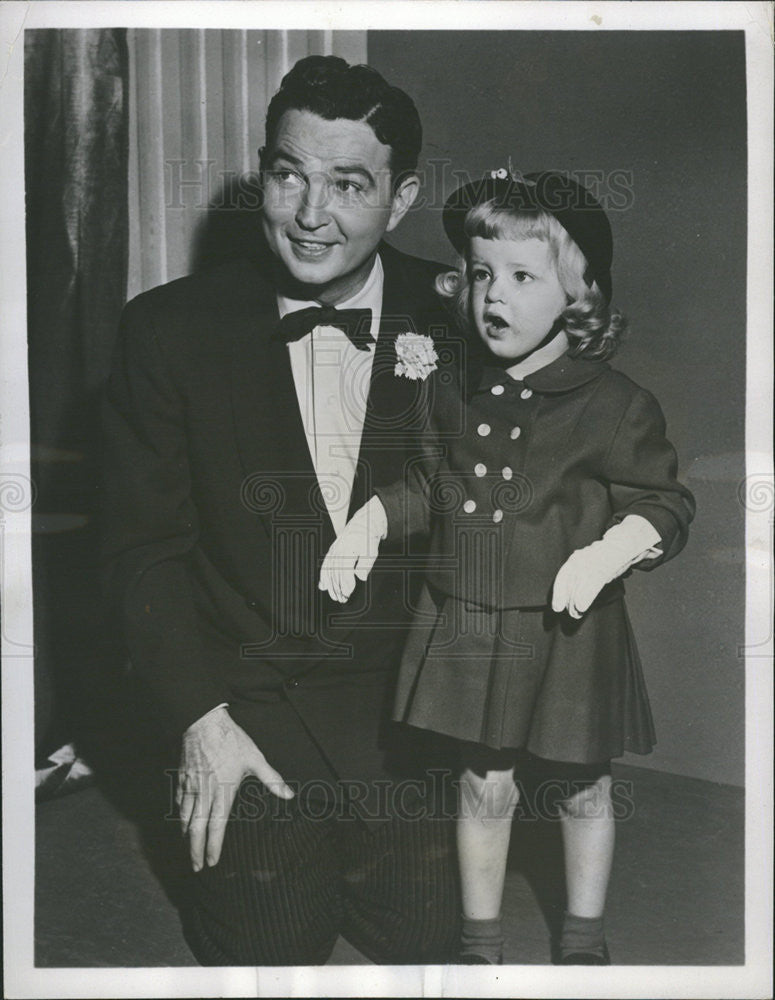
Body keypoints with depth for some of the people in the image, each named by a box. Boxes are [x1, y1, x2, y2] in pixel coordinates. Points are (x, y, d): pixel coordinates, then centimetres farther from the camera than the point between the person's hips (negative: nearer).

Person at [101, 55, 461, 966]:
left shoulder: (457, 324, -6)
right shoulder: (169, 331, -8)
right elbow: (145, 548, -4)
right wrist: (201, 717, -10)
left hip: (414, 710, 1)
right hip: (248, 710, -1)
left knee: (424, 942, 12)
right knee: (263, 949, 8)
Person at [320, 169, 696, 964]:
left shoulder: (614, 404, -11)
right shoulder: (457, 395, 3)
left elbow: (664, 505, -8)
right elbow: (427, 486, 16)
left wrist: (605, 555, -24)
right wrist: (362, 527, 3)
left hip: (568, 636, -3)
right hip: (469, 629, 3)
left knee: (581, 790, 15)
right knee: (484, 786, 12)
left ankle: (583, 939, 38)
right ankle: (480, 941, 33)